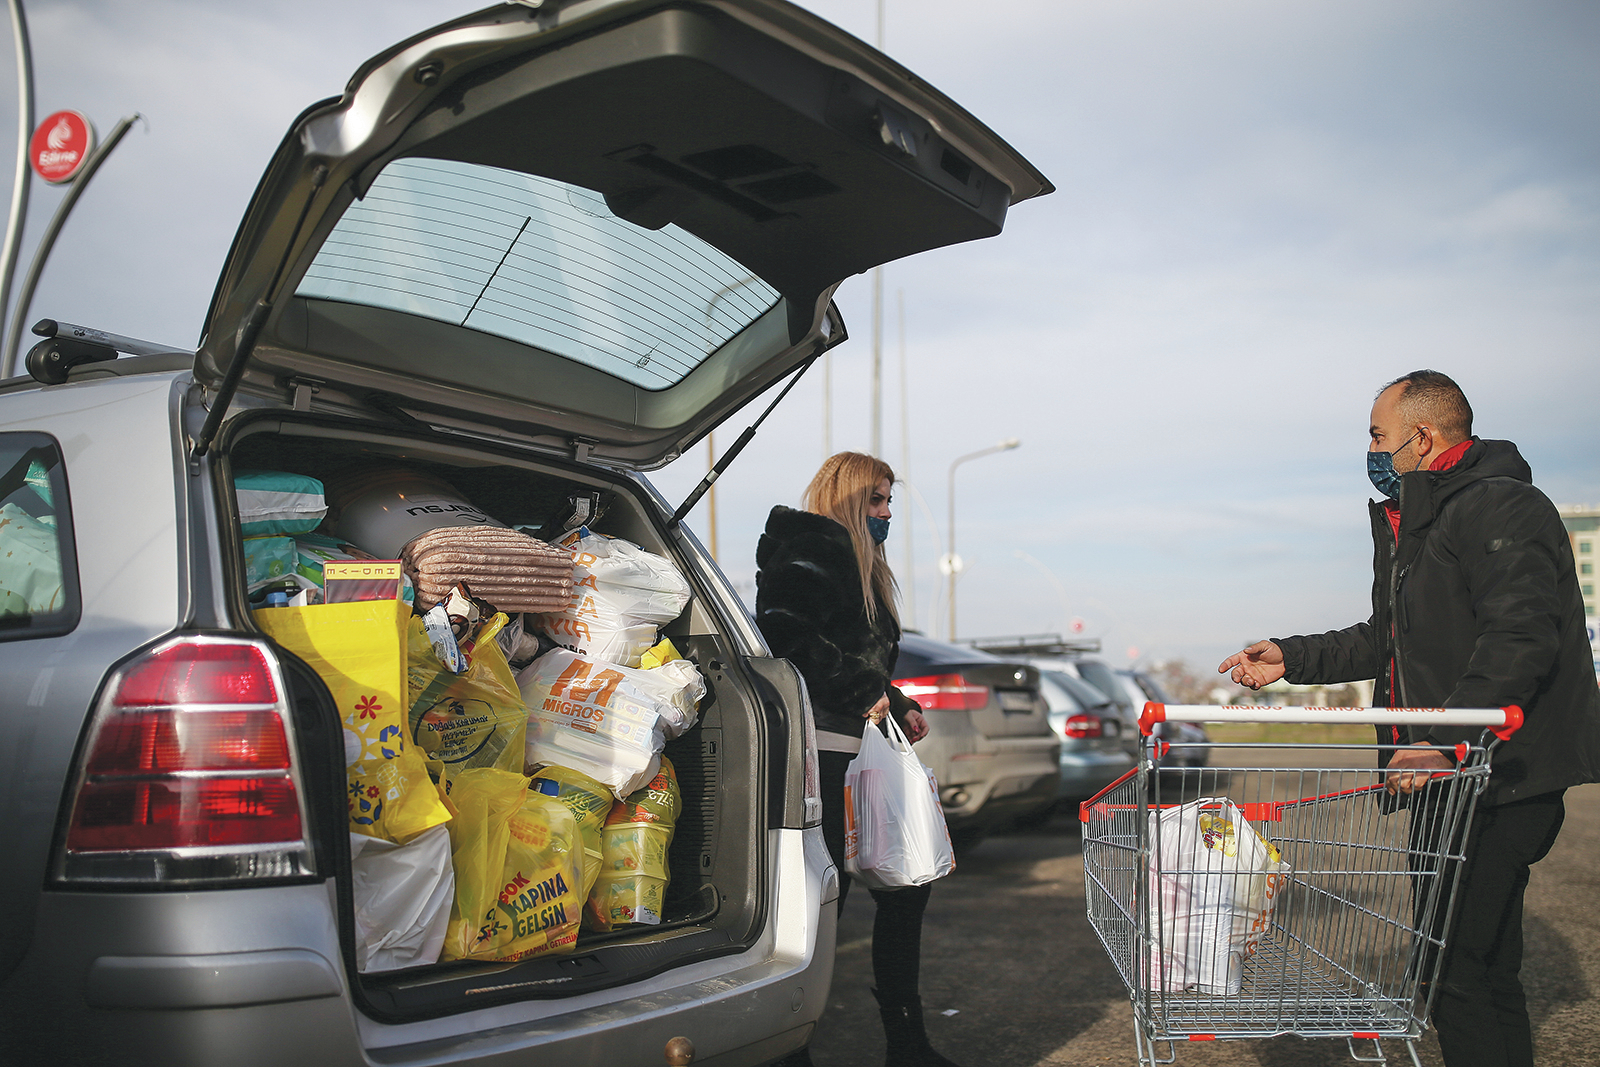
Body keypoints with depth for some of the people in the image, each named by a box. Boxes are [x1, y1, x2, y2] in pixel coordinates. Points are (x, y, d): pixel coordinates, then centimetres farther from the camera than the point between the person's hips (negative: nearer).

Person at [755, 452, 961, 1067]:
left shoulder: (863, 565, 25)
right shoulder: (809, 551, -6)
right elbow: (784, 632, -22)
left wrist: (897, 706, 13)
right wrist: (862, 692, -19)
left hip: (861, 751, 10)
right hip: (823, 753, -10)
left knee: (904, 887, 10)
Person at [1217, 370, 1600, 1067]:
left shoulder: (1502, 507, -12)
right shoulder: (1415, 524, 21)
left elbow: (1521, 638, -24)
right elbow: (1389, 642, 28)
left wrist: (1446, 740, -30)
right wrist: (1290, 658, 19)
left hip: (1501, 777, -10)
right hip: (1450, 777, 10)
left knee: (1461, 972, -10)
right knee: (1480, 966, 15)